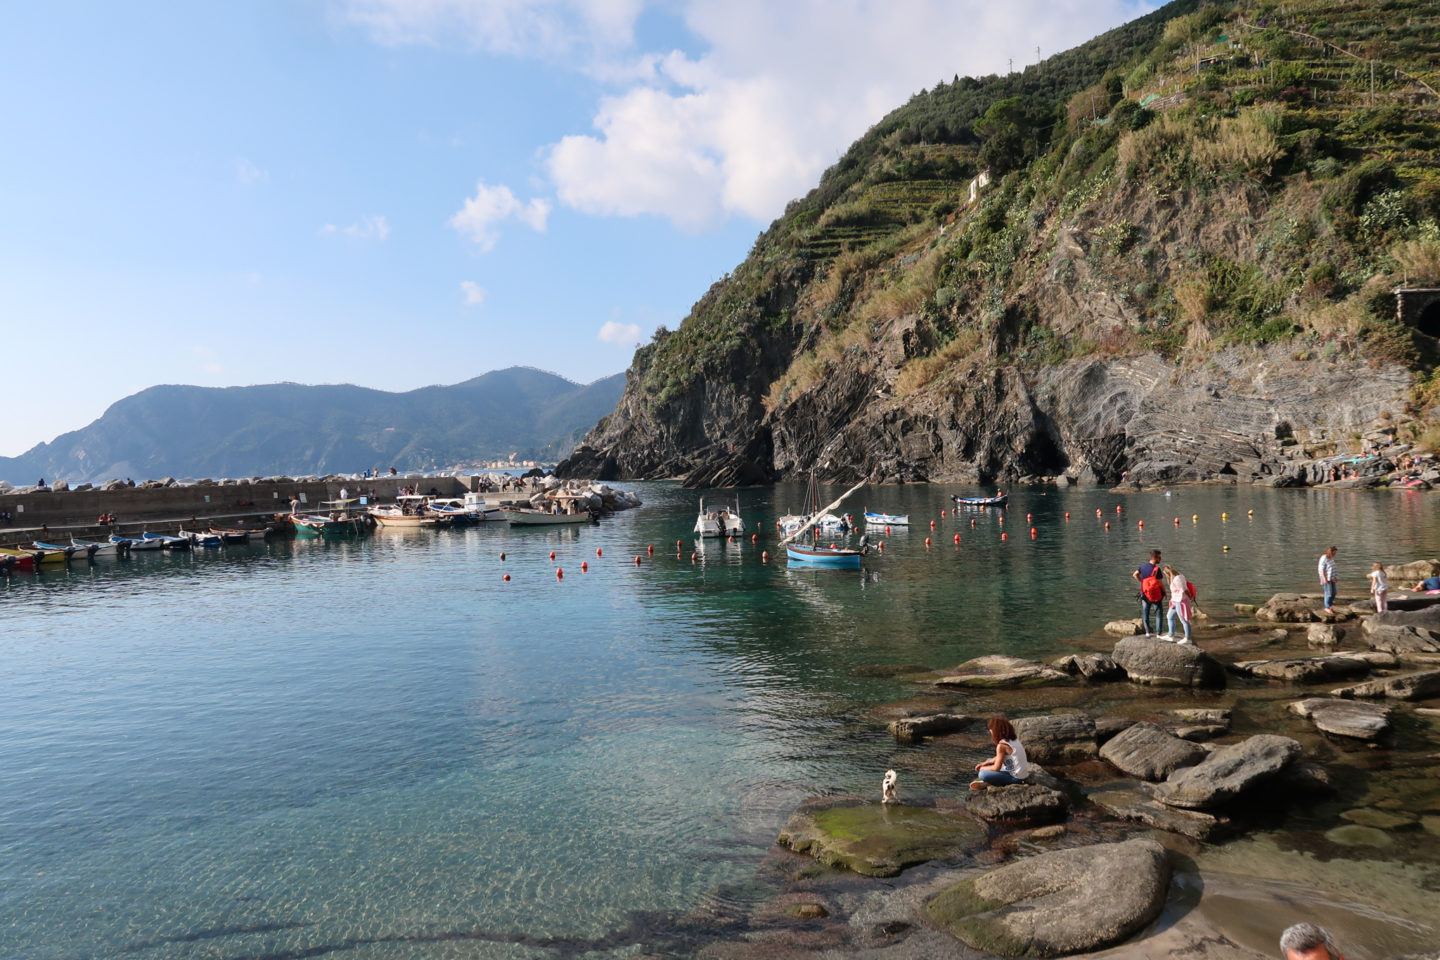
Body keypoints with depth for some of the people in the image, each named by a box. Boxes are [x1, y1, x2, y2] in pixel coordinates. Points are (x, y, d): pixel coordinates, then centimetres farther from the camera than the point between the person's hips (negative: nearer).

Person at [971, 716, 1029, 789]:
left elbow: (996, 768, -17)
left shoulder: (1001, 745, -22)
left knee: (982, 774, -23)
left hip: (1016, 777, -10)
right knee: (989, 761, 22)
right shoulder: (1013, 739, 6)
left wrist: (982, 768, 1)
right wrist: (984, 764, 15)